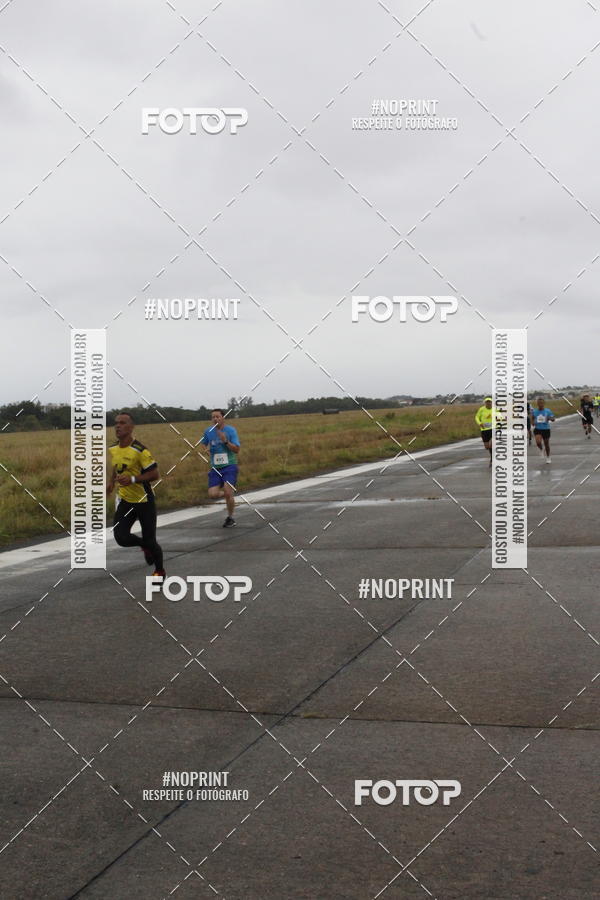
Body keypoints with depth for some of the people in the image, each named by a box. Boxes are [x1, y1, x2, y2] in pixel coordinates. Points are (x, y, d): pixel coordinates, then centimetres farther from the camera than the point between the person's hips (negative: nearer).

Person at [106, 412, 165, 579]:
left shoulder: (140, 450, -20)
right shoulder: (113, 449, 1)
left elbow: (154, 474, -19)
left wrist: (132, 479, -29)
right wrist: (111, 483, 5)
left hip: (144, 501, -5)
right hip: (125, 501, 5)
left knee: (150, 540, 3)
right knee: (121, 538, -9)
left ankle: (159, 571, 30)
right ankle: (145, 546, 24)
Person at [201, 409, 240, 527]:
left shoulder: (231, 430, -6)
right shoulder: (208, 432, 4)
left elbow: (237, 450, -9)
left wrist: (226, 441, -23)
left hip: (229, 466, -4)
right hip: (215, 468, 4)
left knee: (228, 494, -14)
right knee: (212, 495, -8)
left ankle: (230, 518, 9)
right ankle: (230, 493, 25)